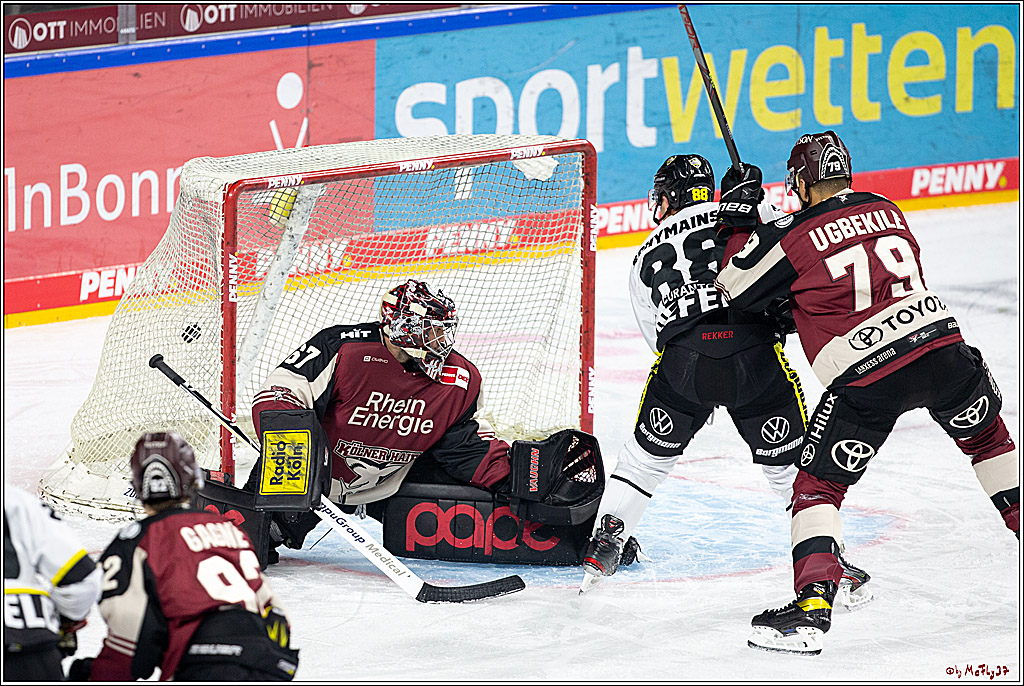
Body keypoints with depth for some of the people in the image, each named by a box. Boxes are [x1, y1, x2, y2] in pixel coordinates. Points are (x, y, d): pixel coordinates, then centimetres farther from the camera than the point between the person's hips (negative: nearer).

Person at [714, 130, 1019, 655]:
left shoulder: (795, 238, -2)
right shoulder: (887, 211, 15)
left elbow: (736, 293, 9)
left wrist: (740, 216, 16)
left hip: (866, 381, -4)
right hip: (941, 347, 4)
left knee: (817, 488, 5)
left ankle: (813, 604, -11)